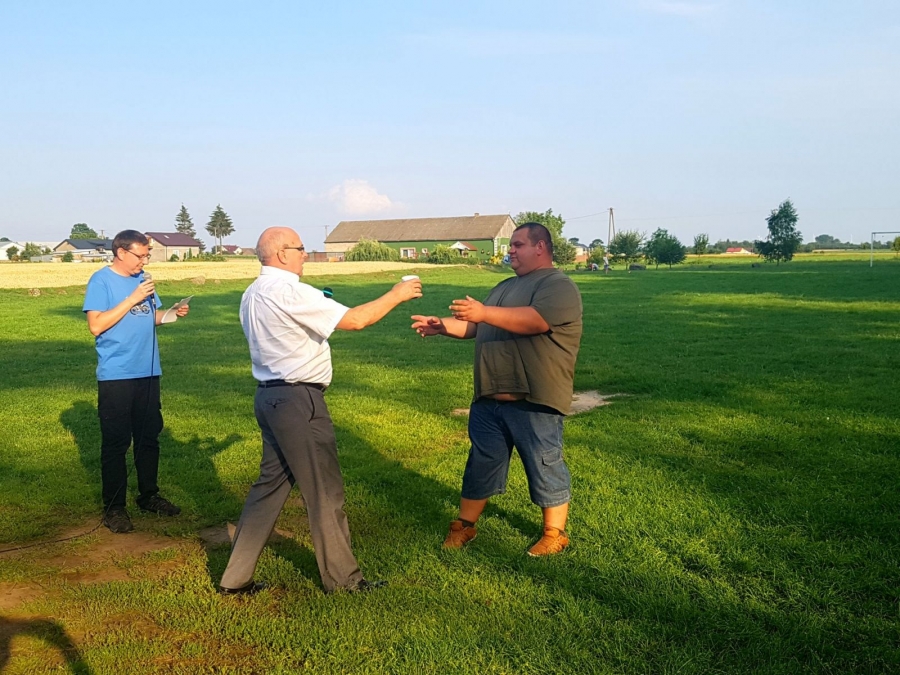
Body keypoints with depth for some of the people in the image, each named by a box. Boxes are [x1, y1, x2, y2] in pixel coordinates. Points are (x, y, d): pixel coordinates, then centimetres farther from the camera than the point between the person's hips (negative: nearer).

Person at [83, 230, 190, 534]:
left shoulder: (142, 279, 10)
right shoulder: (101, 281, -8)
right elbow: (96, 325, -17)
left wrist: (172, 313, -3)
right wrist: (133, 299, -19)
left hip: (147, 372, 6)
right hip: (116, 375, -6)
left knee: (149, 437, 14)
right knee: (116, 442, 1)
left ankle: (149, 495, 27)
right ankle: (113, 507, 11)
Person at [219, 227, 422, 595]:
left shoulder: (253, 294, 11)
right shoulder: (290, 292, -18)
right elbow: (354, 320, -21)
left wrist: (315, 310, 15)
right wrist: (396, 294, -9)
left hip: (271, 396, 9)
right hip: (297, 400, -9)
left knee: (271, 483, 15)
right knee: (325, 491, 4)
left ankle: (236, 577, 19)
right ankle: (341, 576, 18)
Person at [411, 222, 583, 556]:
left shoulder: (558, 286, -9)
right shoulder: (506, 286, 20)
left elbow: (534, 320, -27)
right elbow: (476, 326, 22)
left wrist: (484, 312, -33)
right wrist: (442, 326, 6)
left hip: (533, 401, -8)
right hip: (489, 398, 8)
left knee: (545, 466, 5)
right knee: (481, 463, 15)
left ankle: (555, 533, 19)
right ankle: (464, 525, 27)